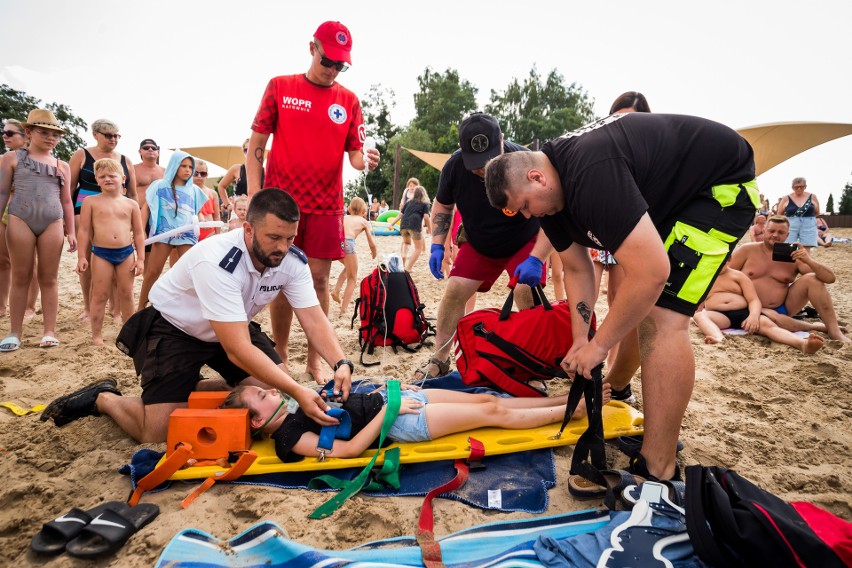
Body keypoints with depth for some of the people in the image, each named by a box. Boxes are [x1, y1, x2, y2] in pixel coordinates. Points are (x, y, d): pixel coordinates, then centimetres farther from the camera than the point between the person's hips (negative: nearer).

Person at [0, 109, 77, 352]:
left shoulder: (62, 166, 14)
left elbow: (66, 201, 15)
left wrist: (71, 232, 9)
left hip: (53, 223, 2)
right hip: (20, 221, -1)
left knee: (49, 278, 2)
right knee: (21, 278, 1)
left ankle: (50, 332, 4)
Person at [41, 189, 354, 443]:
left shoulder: (292, 260, -18)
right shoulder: (217, 262, -37)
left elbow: (314, 320, -20)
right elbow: (238, 349, -40)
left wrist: (341, 363, -38)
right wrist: (298, 391, -44)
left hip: (234, 327, 6)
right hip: (175, 328, -6)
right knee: (157, 432, -15)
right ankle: (104, 398, 16)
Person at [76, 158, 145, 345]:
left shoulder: (131, 204, 5)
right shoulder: (91, 201, 1)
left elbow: (139, 233, 7)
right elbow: (84, 230, 1)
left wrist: (140, 258, 2)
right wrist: (81, 257, -4)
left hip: (126, 253, 2)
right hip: (101, 253, -2)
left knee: (126, 294, 11)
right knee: (100, 295, 2)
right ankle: (97, 334, 11)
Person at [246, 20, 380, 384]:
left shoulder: (349, 100, 8)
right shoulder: (280, 87, 4)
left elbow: (355, 153, 6)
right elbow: (256, 143, 3)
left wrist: (365, 160, -19)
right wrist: (254, 194, -6)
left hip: (326, 205, 1)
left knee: (319, 279, 3)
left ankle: (314, 358, 16)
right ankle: (279, 357, 18)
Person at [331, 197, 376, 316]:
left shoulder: (344, 217, 33)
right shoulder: (364, 221, 24)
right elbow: (372, 244, 19)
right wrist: (374, 253, 41)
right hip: (347, 242, -4)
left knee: (348, 267, 34)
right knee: (352, 278, 14)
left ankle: (336, 290, 18)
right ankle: (344, 309, 6)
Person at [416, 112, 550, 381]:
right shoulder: (454, 165, -19)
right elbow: (442, 206, 0)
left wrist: (536, 259, -40)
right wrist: (437, 246, -11)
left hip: (524, 243, -3)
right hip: (477, 244, 3)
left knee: (527, 293, -21)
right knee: (454, 290, -7)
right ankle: (440, 359, 7)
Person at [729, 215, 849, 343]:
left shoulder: (794, 257, 2)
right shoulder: (747, 250, -3)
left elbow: (830, 278, -4)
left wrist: (809, 261, -21)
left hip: (783, 308, 4)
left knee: (811, 278, -14)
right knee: (770, 319, -39)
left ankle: (834, 331, -15)